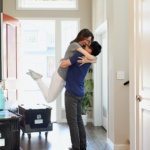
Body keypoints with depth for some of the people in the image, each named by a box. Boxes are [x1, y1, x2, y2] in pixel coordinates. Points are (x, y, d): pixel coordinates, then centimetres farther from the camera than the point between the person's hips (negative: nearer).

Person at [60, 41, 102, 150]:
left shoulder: (80, 55, -15)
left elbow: (63, 65, -16)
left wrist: (64, 61, 5)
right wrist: (67, 59, 17)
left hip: (71, 93, -8)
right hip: (80, 93, 8)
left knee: (72, 121, -3)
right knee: (79, 120, 13)